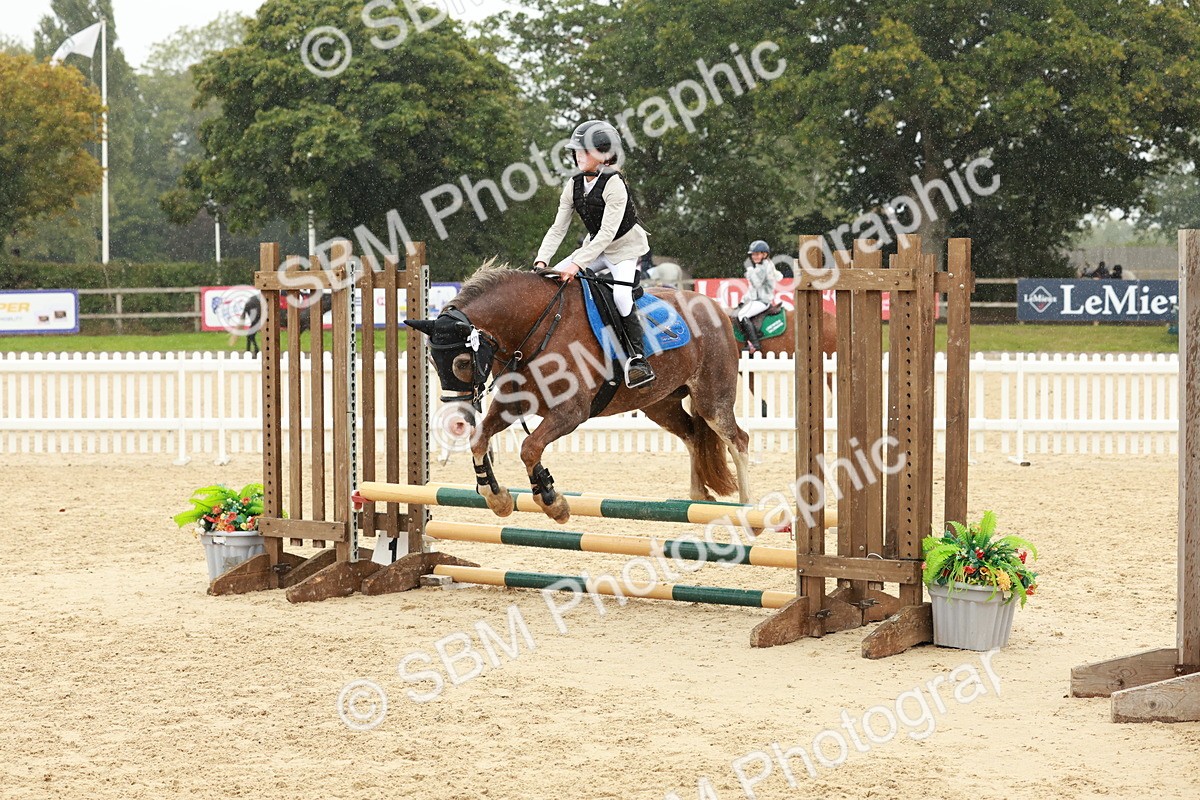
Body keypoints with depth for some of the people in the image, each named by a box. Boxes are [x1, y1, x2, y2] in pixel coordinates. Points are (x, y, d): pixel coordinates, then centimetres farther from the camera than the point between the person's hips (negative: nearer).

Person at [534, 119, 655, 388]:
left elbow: (607, 233, -29)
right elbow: (558, 229, -2)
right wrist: (542, 261, -17)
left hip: (626, 248, -8)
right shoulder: (574, 186, -3)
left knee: (620, 294, -30)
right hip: (596, 247, 8)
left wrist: (577, 264, -36)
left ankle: (639, 359, -25)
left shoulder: (614, 185, -24)